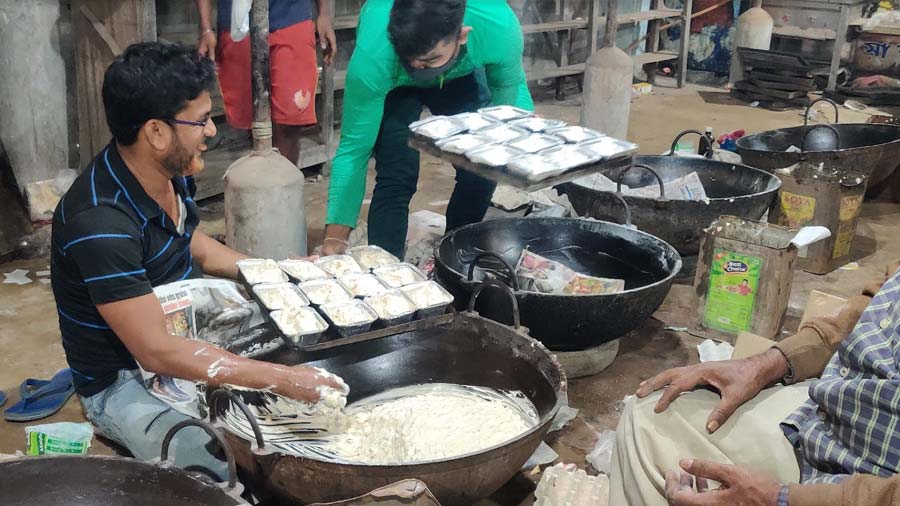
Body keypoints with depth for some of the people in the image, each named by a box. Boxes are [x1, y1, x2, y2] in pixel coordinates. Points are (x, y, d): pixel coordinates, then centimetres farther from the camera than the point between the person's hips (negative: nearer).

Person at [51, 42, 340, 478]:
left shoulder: (166, 170, -7)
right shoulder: (100, 223, -32)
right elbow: (157, 351, -32)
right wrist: (282, 379, -32)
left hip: (186, 337, 8)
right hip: (125, 383, -8)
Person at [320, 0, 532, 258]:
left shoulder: (500, 28, -40)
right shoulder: (372, 57, -41)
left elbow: (510, 90, -17)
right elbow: (353, 149, -32)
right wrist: (335, 237, -32)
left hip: (463, 75, 2)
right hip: (392, 82, -2)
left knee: (481, 172, -7)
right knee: (396, 178, -17)